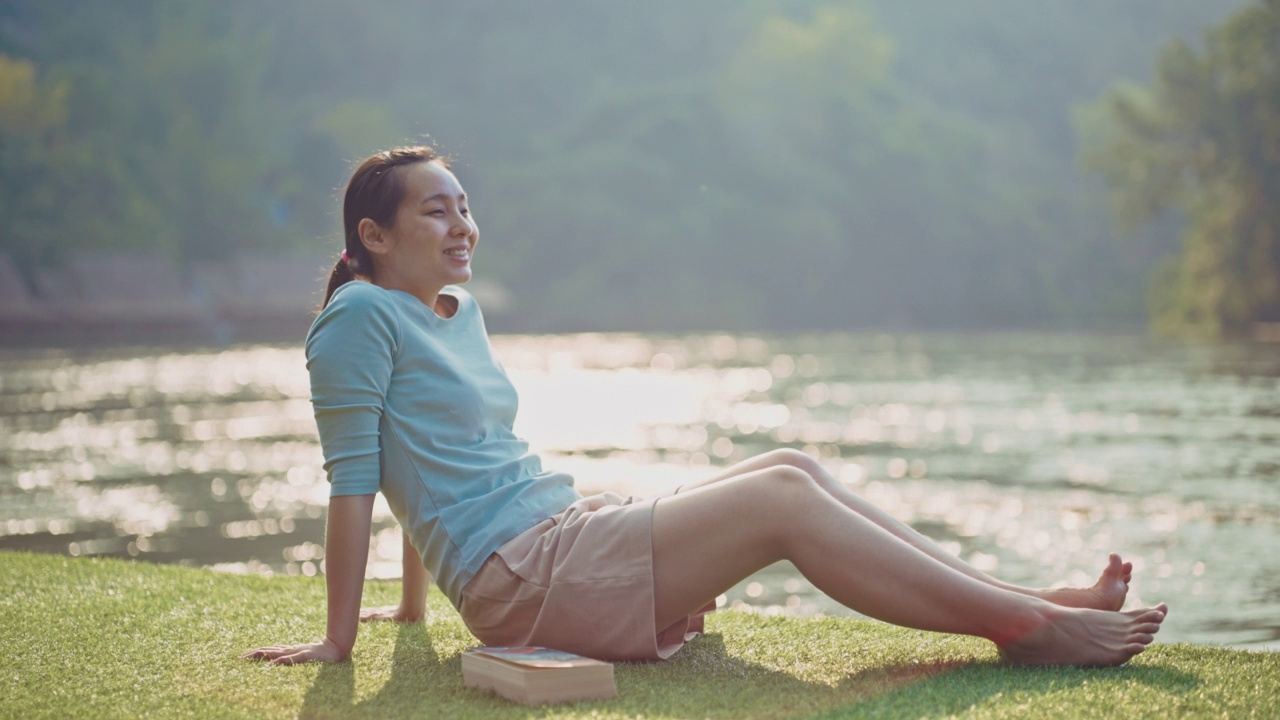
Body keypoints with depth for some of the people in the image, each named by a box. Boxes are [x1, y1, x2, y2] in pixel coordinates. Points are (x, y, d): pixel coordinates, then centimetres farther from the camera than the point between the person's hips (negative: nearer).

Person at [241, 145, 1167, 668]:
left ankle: (1019, 597, -2)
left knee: (793, 466, -3)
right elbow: (353, 478, -11)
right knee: (783, 496, -17)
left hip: (568, 528, 9)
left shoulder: (458, 311, 19)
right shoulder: (362, 317, -8)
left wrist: (415, 603, 27)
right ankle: (1030, 627, -15)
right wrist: (338, 639, -11)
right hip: (514, 577, -9)